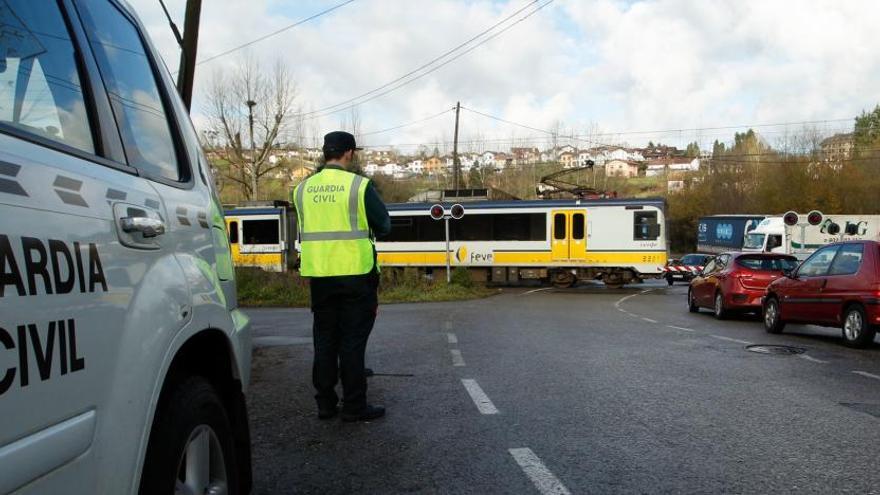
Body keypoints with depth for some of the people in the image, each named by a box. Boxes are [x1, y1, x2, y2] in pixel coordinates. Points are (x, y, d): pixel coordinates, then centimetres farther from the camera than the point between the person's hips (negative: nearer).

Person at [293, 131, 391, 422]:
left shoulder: (303, 188, 5)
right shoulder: (359, 186, -10)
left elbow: (302, 231, 13)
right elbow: (384, 226, -5)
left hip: (318, 274, 4)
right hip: (355, 273, -4)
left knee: (325, 339, 13)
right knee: (353, 340, 3)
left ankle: (325, 403, 18)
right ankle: (354, 406, 7)